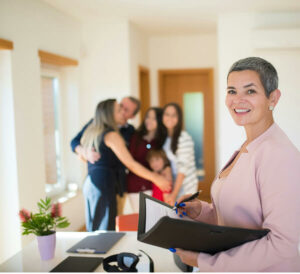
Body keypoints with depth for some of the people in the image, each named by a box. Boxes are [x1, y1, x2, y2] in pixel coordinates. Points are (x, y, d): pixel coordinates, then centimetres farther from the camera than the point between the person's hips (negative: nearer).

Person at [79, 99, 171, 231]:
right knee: (105, 231, -7)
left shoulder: (91, 132, 16)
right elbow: (130, 164, -13)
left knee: (93, 229, 11)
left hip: (89, 183, 9)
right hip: (103, 184, -9)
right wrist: (156, 178, -10)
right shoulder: (112, 135, -9)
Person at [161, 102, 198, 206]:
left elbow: (183, 167, -15)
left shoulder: (184, 138, -11)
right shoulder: (164, 138, 9)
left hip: (186, 187, -5)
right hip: (173, 186, 6)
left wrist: (174, 194, -17)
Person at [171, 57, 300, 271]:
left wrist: (204, 261, -25)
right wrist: (202, 211, -5)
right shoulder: (246, 149, 5)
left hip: (267, 268, -8)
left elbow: (283, 244, -28)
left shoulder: (280, 155, -23)